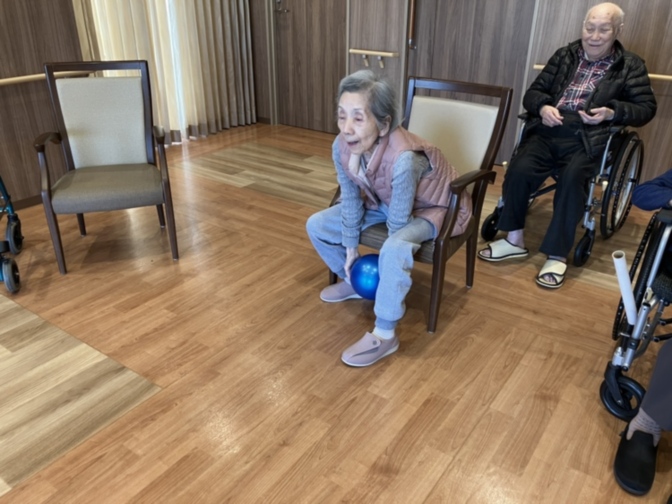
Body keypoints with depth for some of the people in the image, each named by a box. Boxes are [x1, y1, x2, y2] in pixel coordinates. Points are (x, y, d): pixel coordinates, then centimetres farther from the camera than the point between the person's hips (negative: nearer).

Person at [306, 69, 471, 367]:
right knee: (317, 226, 1)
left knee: (394, 250, -37)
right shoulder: (341, 147, -22)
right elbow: (351, 201, -7)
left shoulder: (404, 159, -42)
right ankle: (354, 281, 27)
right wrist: (350, 249, 0)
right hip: (385, 202, 7)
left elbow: (398, 222, -29)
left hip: (432, 207, -7)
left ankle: (384, 335, -17)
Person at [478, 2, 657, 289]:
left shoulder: (631, 66, 11)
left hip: (588, 139, -2)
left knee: (571, 179, -32)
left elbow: (646, 108, 9)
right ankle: (514, 239, -8)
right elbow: (533, 92, 16)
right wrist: (543, 107, -8)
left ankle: (558, 255, -20)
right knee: (518, 170, -25)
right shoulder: (564, 55, 18)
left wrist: (612, 112, -11)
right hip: (548, 130, 2)